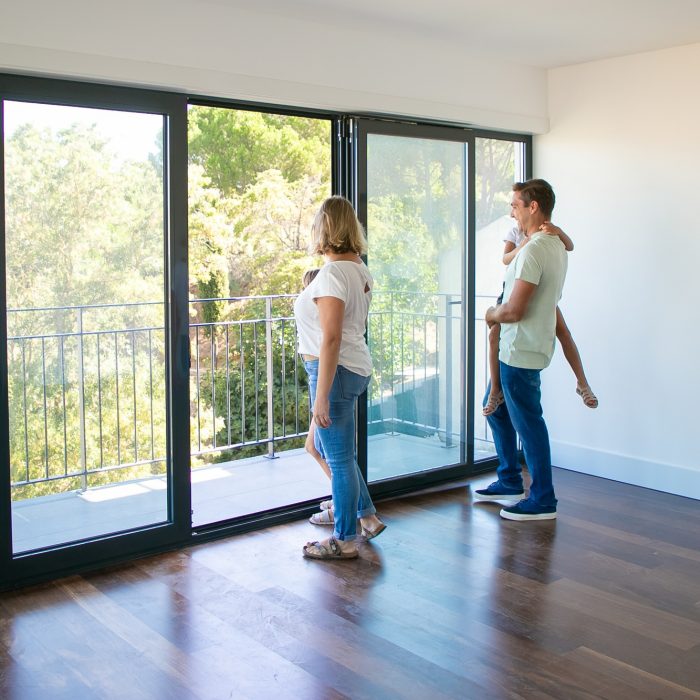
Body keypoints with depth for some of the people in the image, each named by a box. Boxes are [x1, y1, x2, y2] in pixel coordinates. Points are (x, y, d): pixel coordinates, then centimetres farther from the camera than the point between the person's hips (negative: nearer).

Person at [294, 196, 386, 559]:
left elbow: (331, 339, -24)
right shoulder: (360, 270, 8)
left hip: (335, 371, -10)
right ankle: (367, 516, 32)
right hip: (356, 366, 10)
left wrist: (321, 396, -23)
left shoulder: (332, 274, -19)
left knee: (339, 457, 2)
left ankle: (345, 540, 16)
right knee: (329, 447, 23)